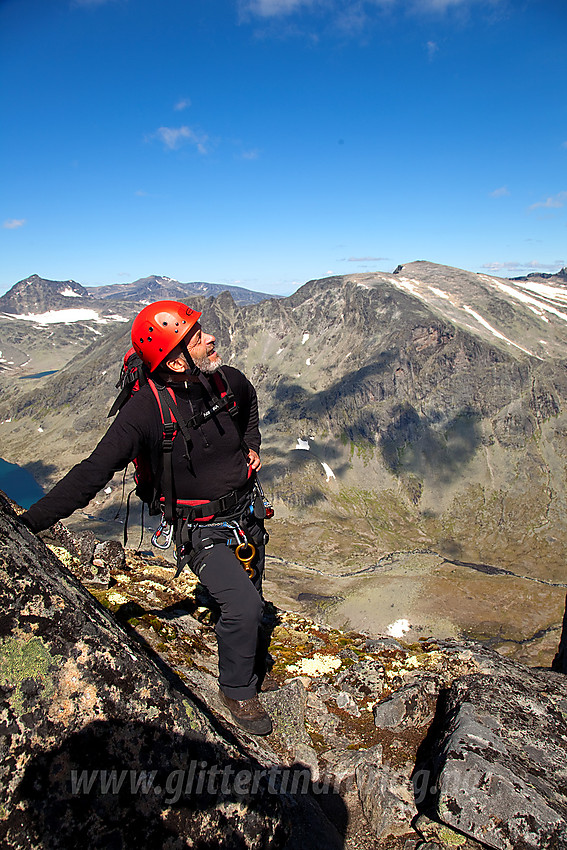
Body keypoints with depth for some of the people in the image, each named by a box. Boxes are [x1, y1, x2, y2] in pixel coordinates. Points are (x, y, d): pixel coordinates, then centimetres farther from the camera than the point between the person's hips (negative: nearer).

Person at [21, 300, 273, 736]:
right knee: (243, 606, -19)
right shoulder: (145, 410, -27)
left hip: (248, 512, 6)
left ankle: (245, 662, 51)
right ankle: (237, 690, 12)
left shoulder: (226, 379, -11)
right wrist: (28, 522, -28)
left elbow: (249, 401, 16)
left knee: (250, 601, 20)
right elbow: (92, 473, -24)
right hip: (203, 532, -5)